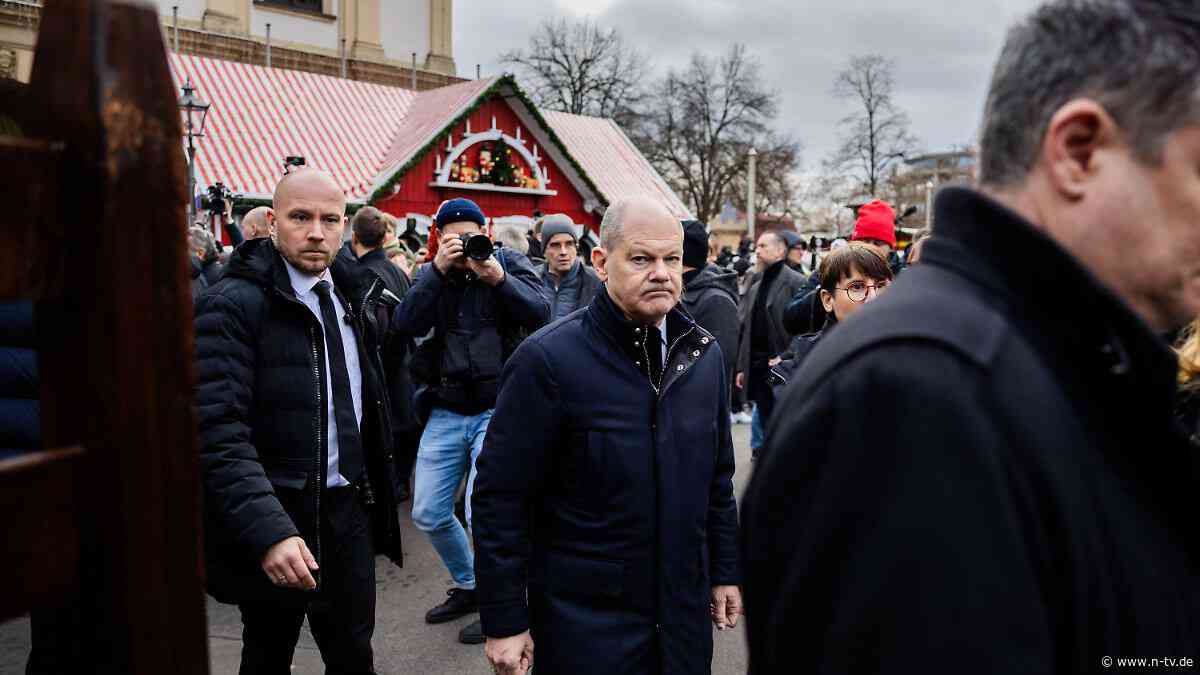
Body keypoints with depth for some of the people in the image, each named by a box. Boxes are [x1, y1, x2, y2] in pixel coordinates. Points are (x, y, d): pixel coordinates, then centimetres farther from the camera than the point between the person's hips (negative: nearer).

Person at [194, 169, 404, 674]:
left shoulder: (349, 297, 8)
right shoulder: (231, 305, -14)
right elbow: (218, 434, -22)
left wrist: (377, 495, 9)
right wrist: (268, 532, -31)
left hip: (348, 507, 5)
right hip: (275, 522, -5)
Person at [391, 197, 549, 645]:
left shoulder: (508, 261, 1)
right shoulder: (432, 273, 7)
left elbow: (540, 313, -13)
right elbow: (406, 324, -10)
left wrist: (499, 278, -26)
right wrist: (437, 270, -18)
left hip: (497, 409, -4)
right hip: (446, 411, 4)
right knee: (427, 514, 10)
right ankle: (467, 586, 35)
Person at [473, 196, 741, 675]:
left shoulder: (704, 353, 1)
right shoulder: (547, 359, -17)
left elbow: (718, 477, 10)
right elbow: (501, 496, -15)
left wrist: (725, 571, 12)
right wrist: (504, 621, -13)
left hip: (686, 608, 5)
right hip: (583, 619, -5)